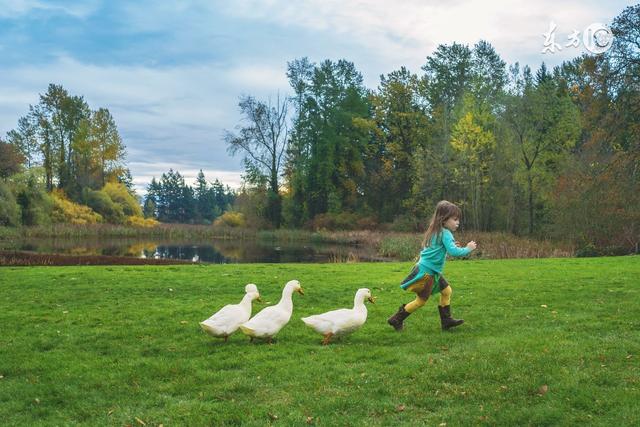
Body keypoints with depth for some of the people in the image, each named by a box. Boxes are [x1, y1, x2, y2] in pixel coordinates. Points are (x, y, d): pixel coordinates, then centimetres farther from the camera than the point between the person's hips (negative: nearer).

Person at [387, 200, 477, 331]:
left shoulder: (436, 232, 10)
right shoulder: (445, 233, -18)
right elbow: (453, 252, -28)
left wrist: (450, 246, 10)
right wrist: (468, 249, -13)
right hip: (426, 273, -9)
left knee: (447, 291, 13)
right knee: (421, 300, 2)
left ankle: (446, 320, 20)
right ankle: (396, 319, 13)